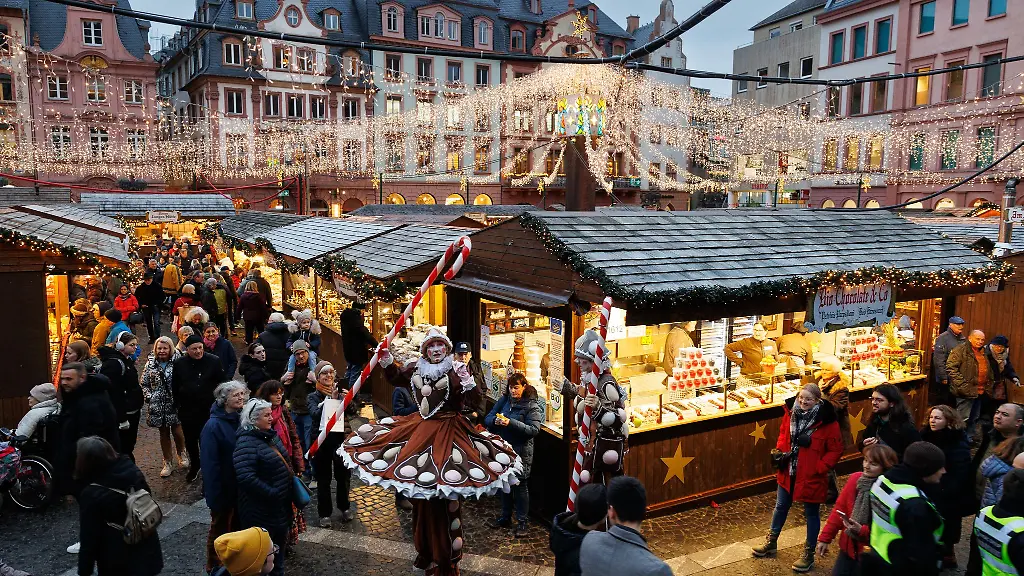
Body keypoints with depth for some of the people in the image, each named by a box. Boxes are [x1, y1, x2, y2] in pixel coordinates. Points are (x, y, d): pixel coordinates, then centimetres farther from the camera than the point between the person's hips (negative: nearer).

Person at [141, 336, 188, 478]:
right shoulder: (150, 364, 3)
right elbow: (144, 384, 8)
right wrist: (149, 397, -4)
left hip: (175, 403, -3)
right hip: (158, 405, 3)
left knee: (177, 432, -1)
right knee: (164, 434, 12)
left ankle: (181, 454, 30)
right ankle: (168, 463, 26)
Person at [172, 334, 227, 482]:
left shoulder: (214, 361, -11)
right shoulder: (179, 363, -3)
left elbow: (223, 383, -4)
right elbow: (175, 387, 7)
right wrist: (178, 405, 7)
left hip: (209, 409, -3)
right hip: (187, 410, 3)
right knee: (190, 440, 17)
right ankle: (194, 466, 38)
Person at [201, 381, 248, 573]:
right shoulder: (213, 426, -21)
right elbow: (209, 464, -22)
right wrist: (214, 496, -21)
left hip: (241, 486, 6)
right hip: (224, 489, -6)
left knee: (237, 526, 20)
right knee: (220, 529, 12)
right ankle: (215, 568, 30)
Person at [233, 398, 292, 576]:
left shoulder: (270, 434, 5)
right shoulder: (246, 442, -22)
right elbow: (245, 477, -31)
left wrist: (292, 481, 8)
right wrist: (272, 494, -25)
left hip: (280, 504, 9)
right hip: (261, 509, -9)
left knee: (279, 542, 23)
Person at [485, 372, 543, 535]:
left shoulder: (532, 406, -12)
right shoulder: (504, 400, 3)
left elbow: (534, 429, -21)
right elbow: (487, 419, 4)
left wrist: (511, 423, -29)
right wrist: (495, 420, -20)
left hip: (521, 452, -5)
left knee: (520, 486, 5)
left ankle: (522, 522, 19)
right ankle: (505, 517, 33)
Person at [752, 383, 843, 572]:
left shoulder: (827, 421, -19)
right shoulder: (791, 413, -6)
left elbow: (835, 450, -12)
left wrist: (819, 468, -19)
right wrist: (780, 452, -4)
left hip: (811, 477, -5)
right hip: (788, 472, 5)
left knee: (811, 514, 13)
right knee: (781, 507, 21)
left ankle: (809, 555, 29)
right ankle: (771, 543, 40)